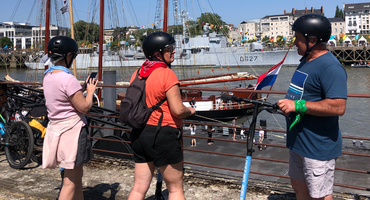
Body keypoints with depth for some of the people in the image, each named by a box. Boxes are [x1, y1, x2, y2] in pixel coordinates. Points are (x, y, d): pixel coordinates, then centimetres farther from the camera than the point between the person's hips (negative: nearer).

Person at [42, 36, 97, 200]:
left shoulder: (48, 76, 7)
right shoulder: (68, 79, -20)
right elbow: (84, 107, -16)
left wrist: (83, 88, 13)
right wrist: (90, 90, 0)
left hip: (55, 129, 9)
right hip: (71, 132, -9)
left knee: (76, 175, 22)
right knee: (71, 181, 1)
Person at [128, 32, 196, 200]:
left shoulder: (138, 73, 7)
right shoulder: (167, 73, -15)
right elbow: (178, 110, -17)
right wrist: (190, 110, 3)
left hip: (139, 133, 7)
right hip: (163, 135, -7)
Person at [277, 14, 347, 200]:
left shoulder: (330, 67, -22)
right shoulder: (306, 61, 11)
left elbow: (338, 106, -31)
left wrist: (297, 105, -29)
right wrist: (287, 104, 10)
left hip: (318, 147, -10)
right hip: (298, 142, 10)